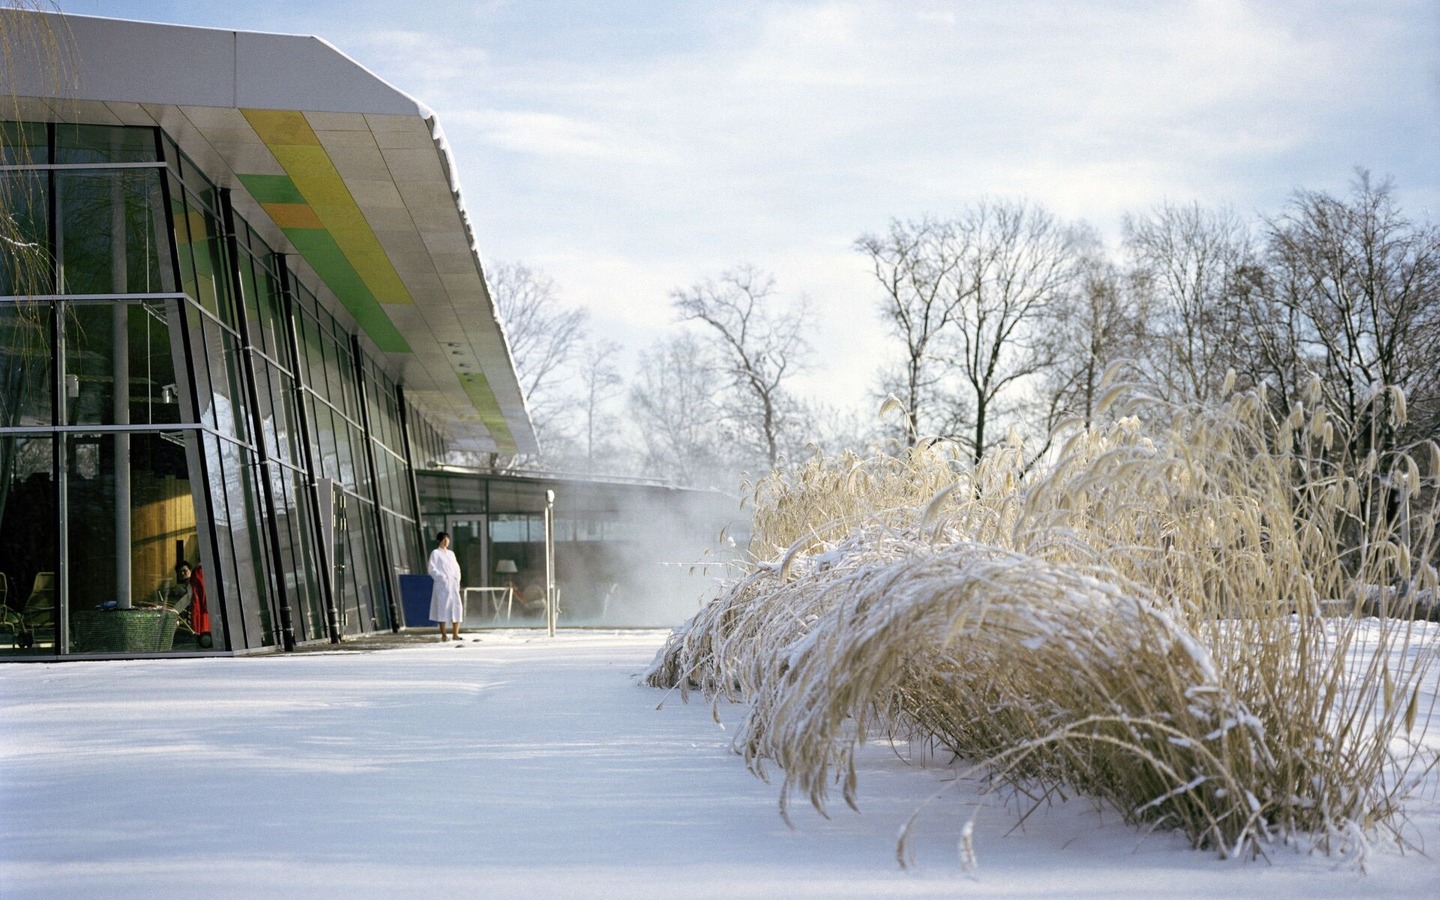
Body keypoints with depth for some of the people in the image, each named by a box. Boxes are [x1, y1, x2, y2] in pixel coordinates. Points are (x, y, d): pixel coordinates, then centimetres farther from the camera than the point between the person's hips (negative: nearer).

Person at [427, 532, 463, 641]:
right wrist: (442, 577, -16)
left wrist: (457, 580, 6)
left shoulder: (451, 553, 19)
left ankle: (455, 634, 1)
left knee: (457, 607, -2)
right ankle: (443, 635, -3)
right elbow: (432, 570, -7)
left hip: (453, 584, 6)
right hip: (442, 585, -6)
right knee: (443, 608, -8)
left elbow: (456, 568, 20)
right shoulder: (435, 553, 1)